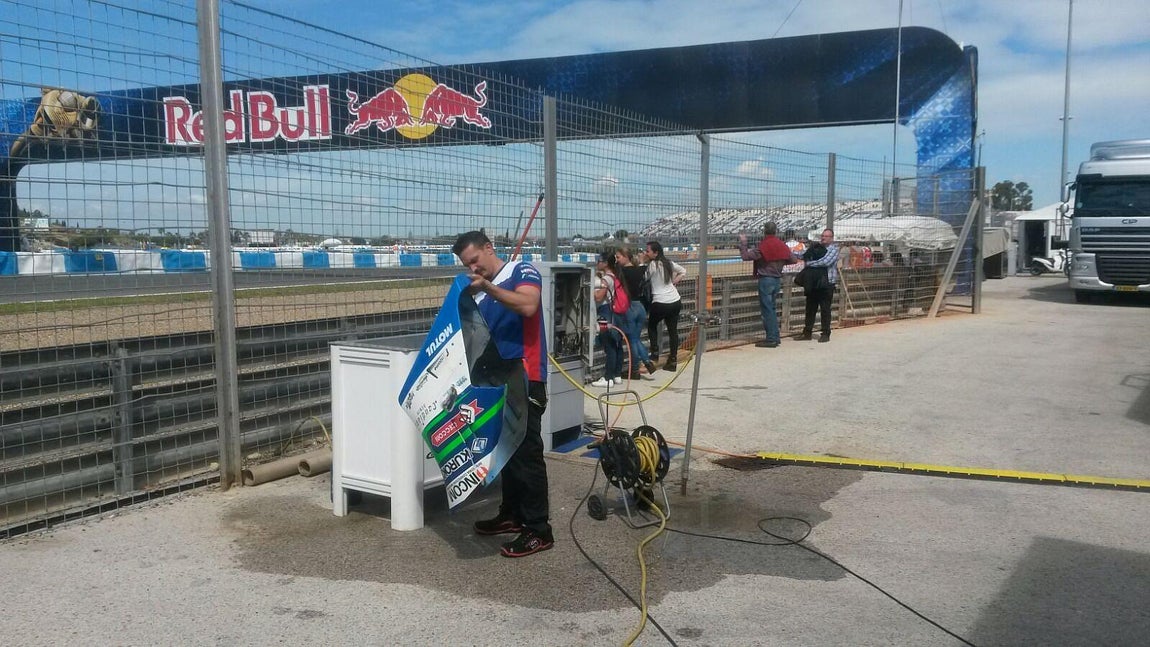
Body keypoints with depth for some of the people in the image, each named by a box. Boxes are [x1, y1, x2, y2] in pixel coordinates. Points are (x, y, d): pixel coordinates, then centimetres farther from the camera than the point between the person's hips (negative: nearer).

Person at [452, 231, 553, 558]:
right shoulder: (479, 292, 14)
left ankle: (539, 530, 1)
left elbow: (528, 306, -22)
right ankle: (512, 514, 27)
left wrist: (488, 287, -22)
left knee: (526, 452, -5)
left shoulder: (522, 272, -2)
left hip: (524, 379, -7)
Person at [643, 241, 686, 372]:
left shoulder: (652, 265, -12)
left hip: (660, 303, -6)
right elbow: (683, 272, 21)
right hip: (676, 301, 6)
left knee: (652, 325, 19)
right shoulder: (668, 263, 9)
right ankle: (673, 360, 11)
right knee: (673, 330, 8)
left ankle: (654, 353, 14)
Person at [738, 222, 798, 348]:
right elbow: (794, 259, 12)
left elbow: (745, 256, -18)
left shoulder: (763, 246, -14)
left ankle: (771, 339, -4)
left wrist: (742, 243, -5)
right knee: (772, 309, 16)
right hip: (778, 280, 7)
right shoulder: (782, 246, 6)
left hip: (765, 280, -7)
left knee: (767, 310, -3)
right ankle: (775, 337, 19)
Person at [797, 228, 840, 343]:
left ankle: (826, 334, 8)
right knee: (810, 309, 9)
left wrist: (810, 263, -10)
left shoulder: (834, 249, -3)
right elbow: (804, 256, 12)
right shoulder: (816, 247, 15)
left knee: (825, 310, 0)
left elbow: (826, 261, -17)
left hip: (827, 283, -5)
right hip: (813, 283, 5)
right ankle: (807, 332, 17)